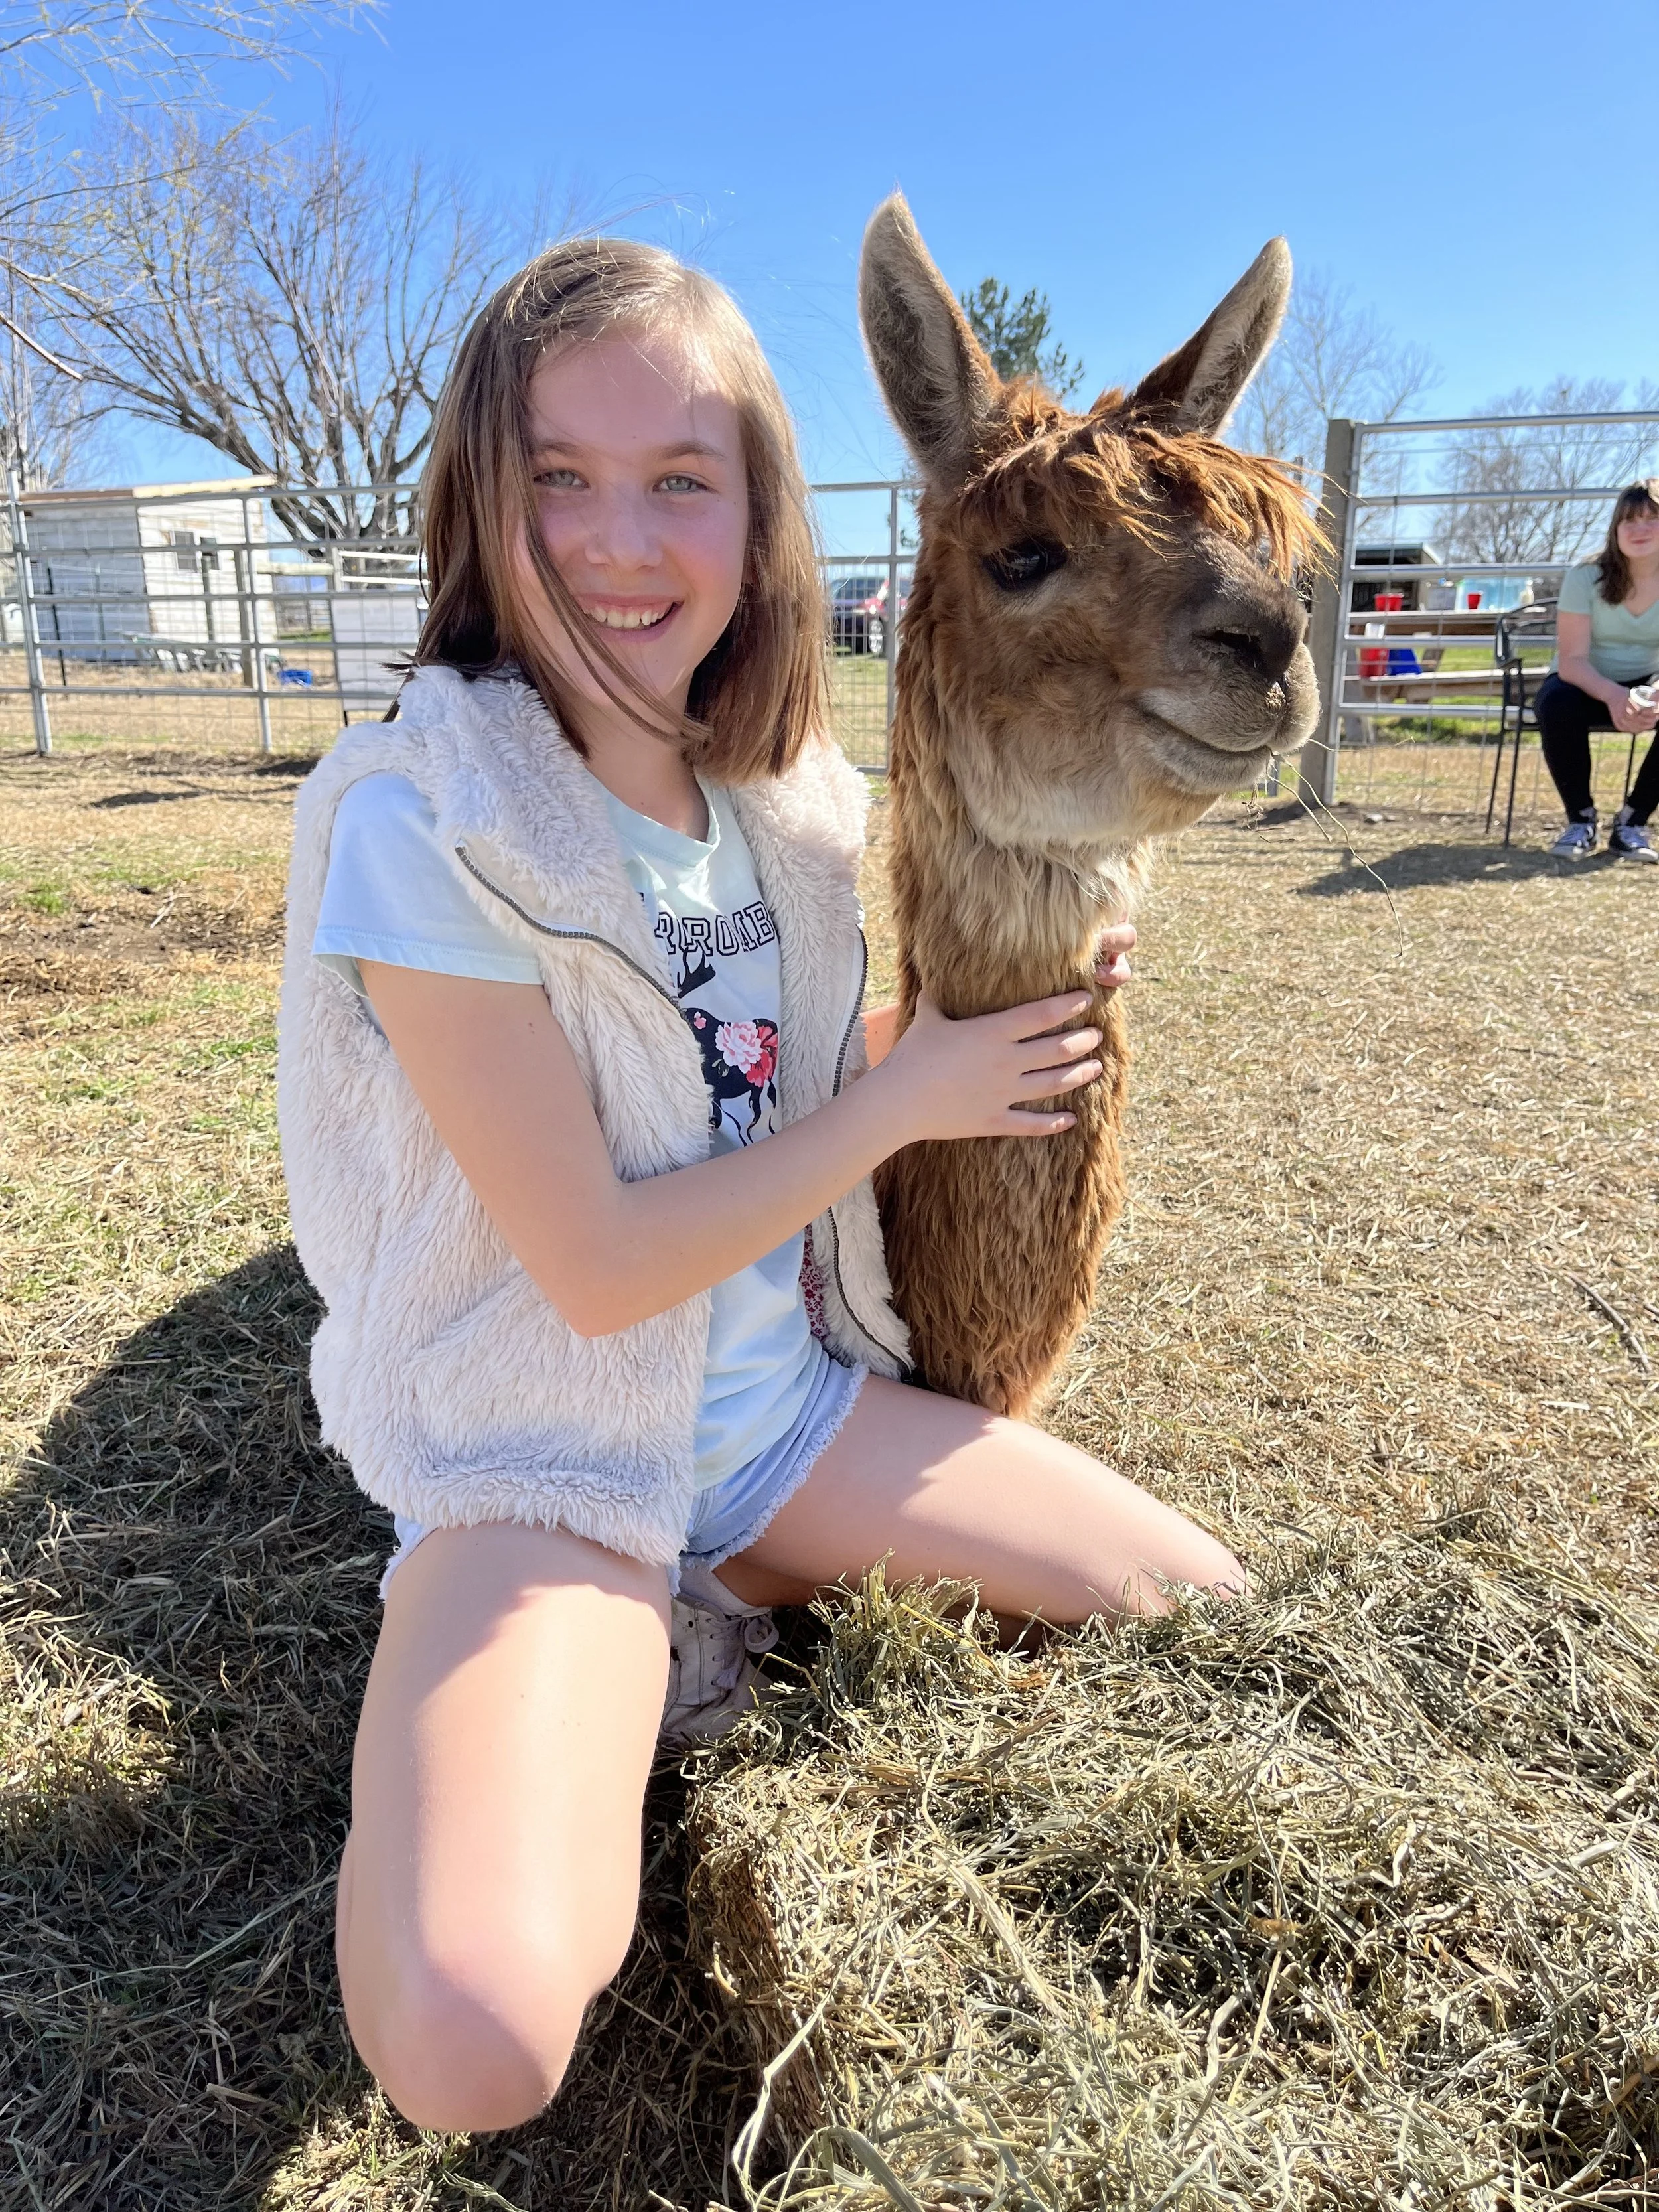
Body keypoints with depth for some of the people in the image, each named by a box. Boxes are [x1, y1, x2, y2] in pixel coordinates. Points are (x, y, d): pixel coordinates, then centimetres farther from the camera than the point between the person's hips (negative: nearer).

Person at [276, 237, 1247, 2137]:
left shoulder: (787, 800, 0)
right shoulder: (419, 824, -19)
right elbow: (596, 1266, -20)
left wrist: (1017, 981, -2)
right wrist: (908, 1095, -13)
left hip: (786, 1394, 7)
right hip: (536, 1443, -6)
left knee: (1209, 1614, 5)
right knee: (473, 2041, -27)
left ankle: (718, 1605, 14)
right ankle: (612, 1679, 4)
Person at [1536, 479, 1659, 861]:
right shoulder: (1586, 577, -15)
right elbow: (1572, 661, -22)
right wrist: (1613, 696, -42)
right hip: (1585, 684, -2)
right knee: (1558, 704, -37)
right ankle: (1581, 820, -18)